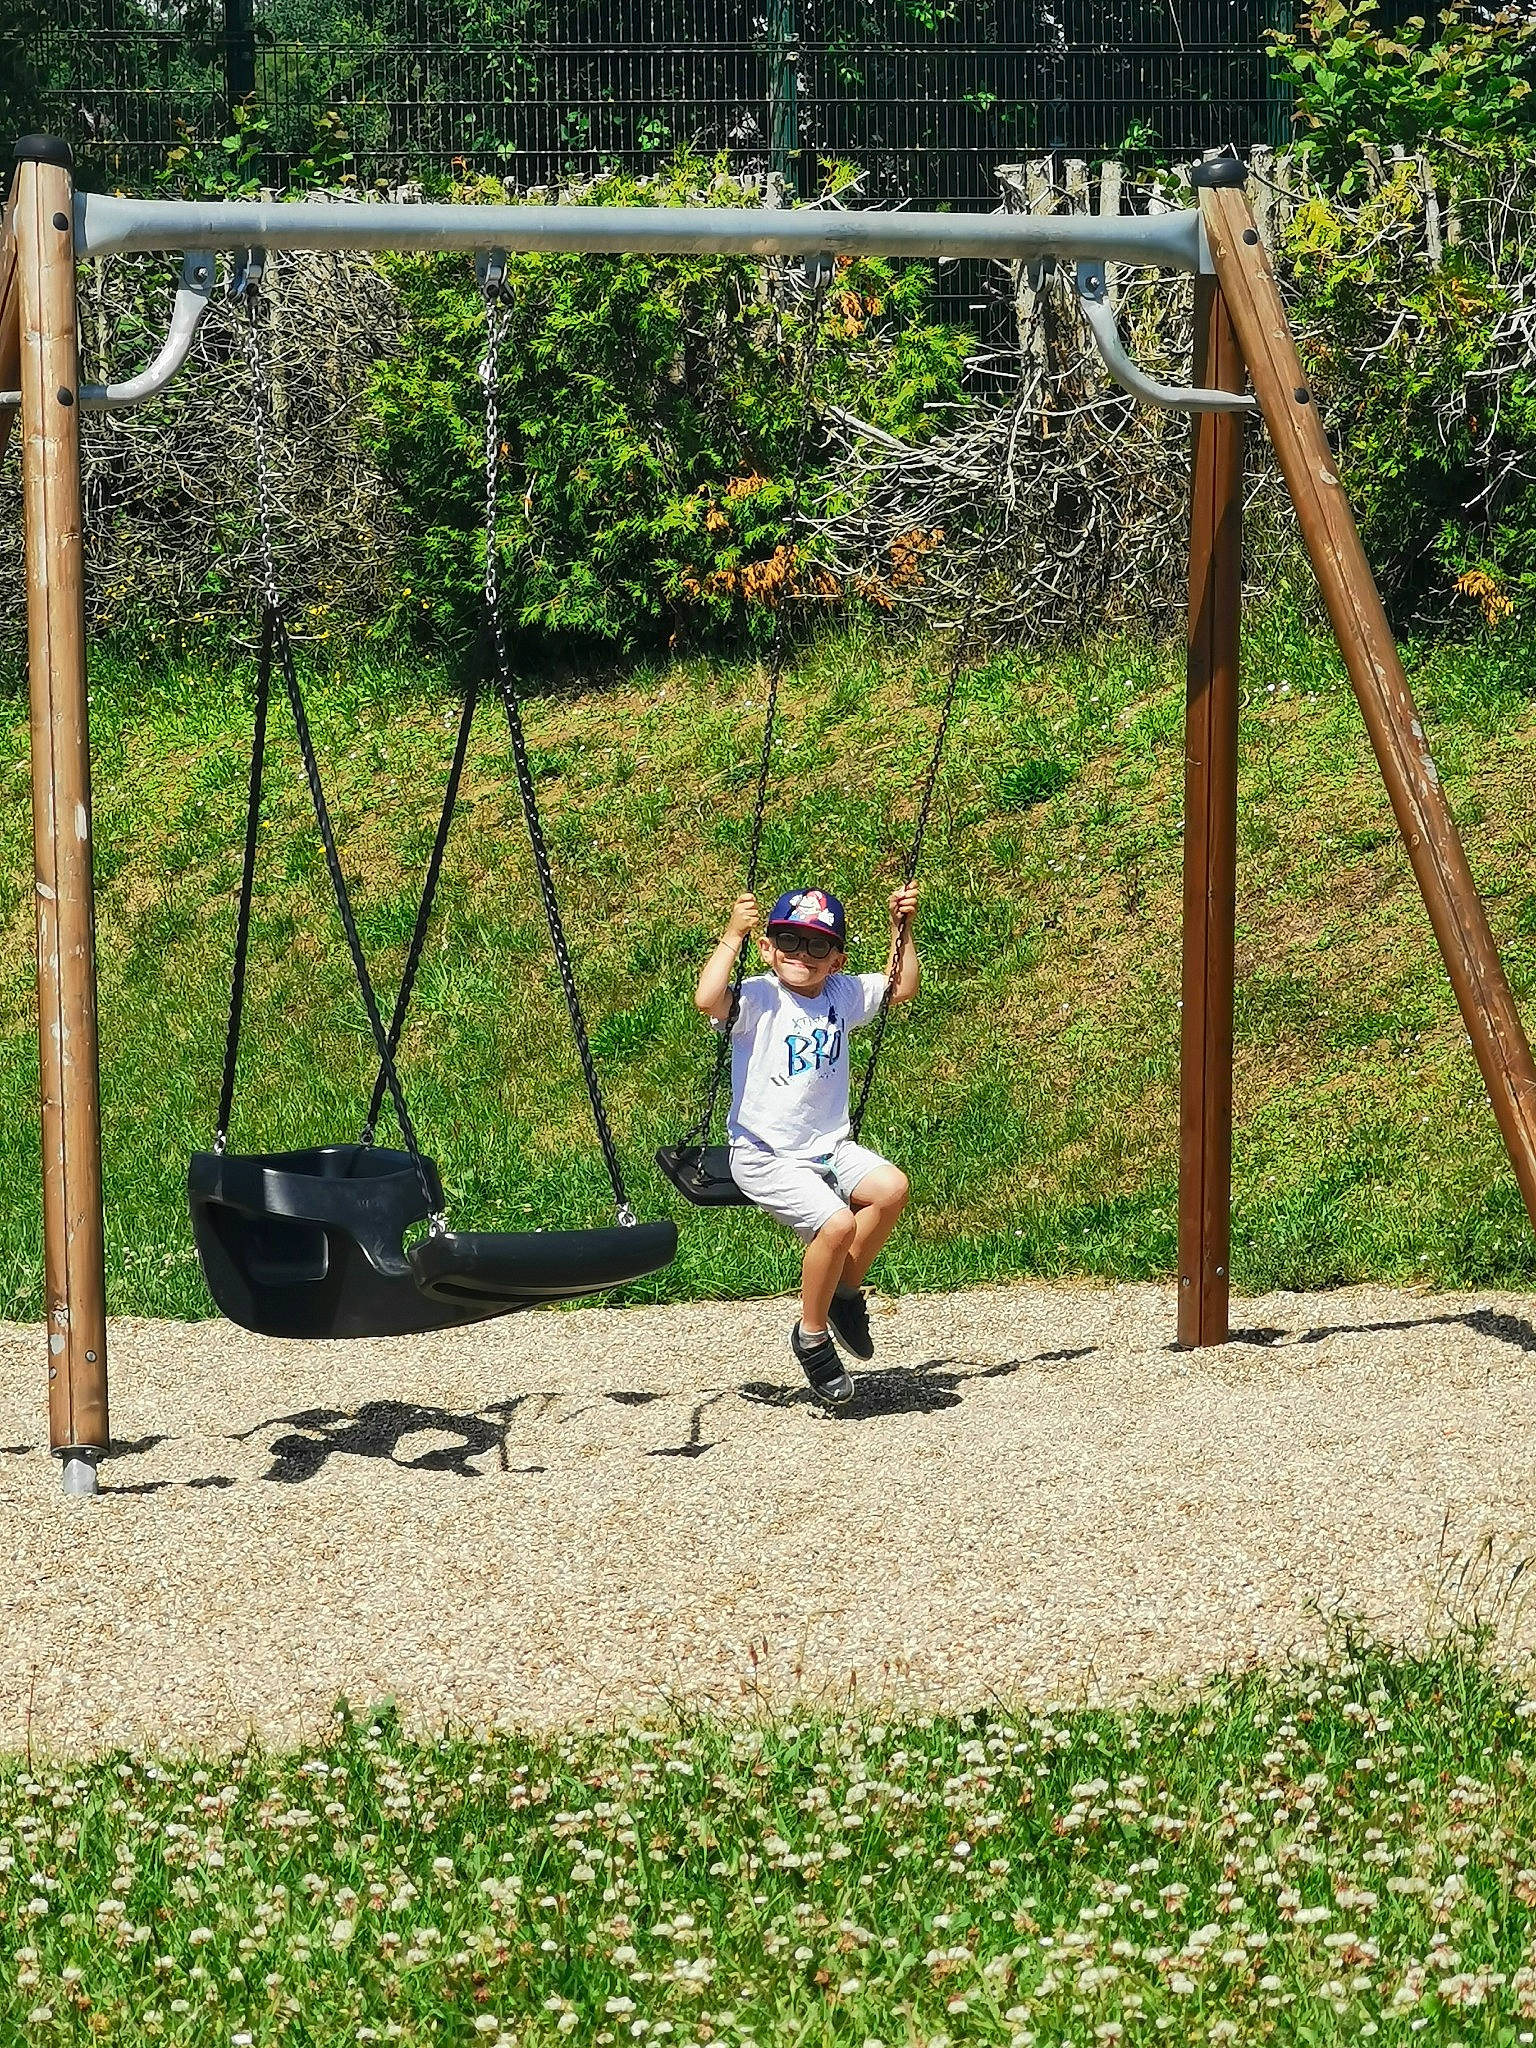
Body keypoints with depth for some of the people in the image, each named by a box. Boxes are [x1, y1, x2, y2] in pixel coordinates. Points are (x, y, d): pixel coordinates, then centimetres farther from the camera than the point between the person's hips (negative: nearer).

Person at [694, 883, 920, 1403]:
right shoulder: (759, 999, -11)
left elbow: (902, 987, 20)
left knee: (890, 1188, -20)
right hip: (764, 1157, -6)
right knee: (836, 1223, -26)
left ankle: (845, 1294, 3)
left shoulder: (843, 995, 7)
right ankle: (812, 1336, -3)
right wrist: (732, 935, -28)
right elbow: (708, 999, -31)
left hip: (828, 1146, 6)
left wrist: (902, 929, 10)